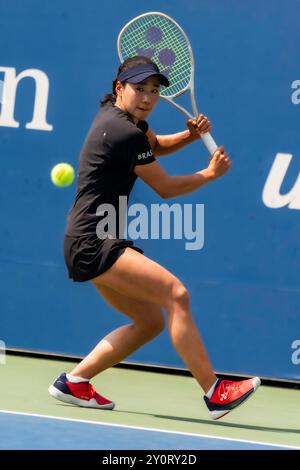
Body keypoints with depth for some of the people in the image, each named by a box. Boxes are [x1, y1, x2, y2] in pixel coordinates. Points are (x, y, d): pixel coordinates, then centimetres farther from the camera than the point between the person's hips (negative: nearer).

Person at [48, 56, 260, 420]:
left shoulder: (119, 114, 12)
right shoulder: (126, 134, -16)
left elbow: (155, 147, 32)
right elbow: (165, 188, -5)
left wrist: (190, 135, 12)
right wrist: (210, 173, 10)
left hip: (92, 244, 11)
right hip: (93, 242, -11)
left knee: (151, 321, 11)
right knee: (176, 294, -22)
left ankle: (73, 381, 14)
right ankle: (214, 393, -24)